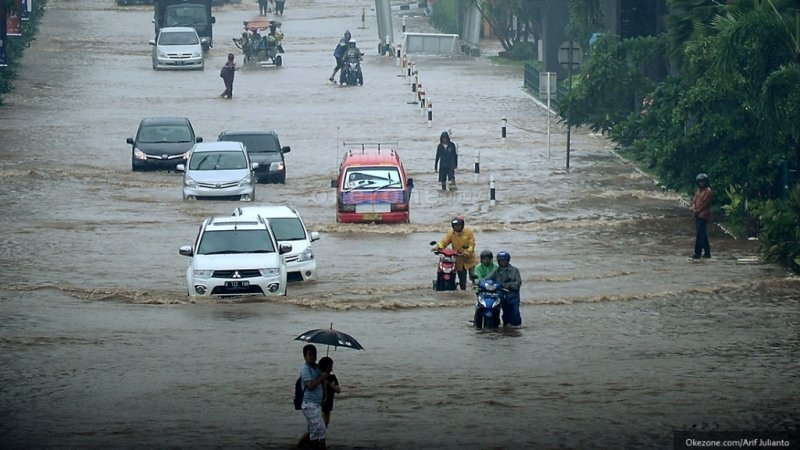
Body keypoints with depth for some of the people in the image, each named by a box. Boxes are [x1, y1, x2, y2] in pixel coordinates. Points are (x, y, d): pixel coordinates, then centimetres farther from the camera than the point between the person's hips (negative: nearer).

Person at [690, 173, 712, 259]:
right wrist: (692, 207, -5)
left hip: (703, 215, -9)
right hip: (697, 215, 9)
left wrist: (697, 211, -11)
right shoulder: (698, 190, 17)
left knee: (700, 235, -10)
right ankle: (707, 252, 17)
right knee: (703, 235, 12)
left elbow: (704, 203, -14)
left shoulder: (707, 191, -9)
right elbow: (694, 200, 15)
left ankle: (697, 253, -12)